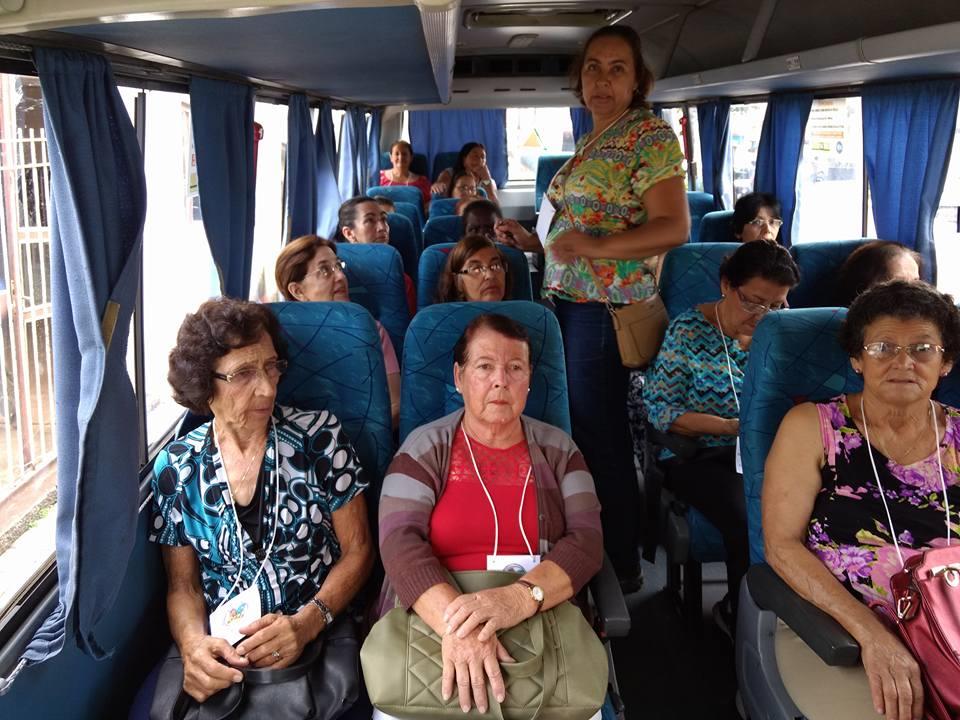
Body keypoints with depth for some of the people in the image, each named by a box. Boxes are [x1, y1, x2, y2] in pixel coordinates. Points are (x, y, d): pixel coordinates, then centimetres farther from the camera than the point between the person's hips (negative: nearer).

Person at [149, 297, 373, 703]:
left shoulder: (320, 436, -2)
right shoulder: (175, 467, 3)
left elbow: (357, 551, 1)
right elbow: (182, 585, 8)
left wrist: (306, 624, -14)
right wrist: (193, 644, -13)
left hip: (318, 637, -1)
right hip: (220, 652, 2)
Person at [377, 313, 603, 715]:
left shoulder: (559, 450, 7)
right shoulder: (424, 448, 3)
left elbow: (586, 542, -4)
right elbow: (400, 542, -9)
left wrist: (522, 597, -23)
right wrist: (457, 624, -26)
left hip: (543, 623, 1)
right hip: (431, 625, -1)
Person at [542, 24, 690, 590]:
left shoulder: (651, 135, -9)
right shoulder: (594, 140, 17)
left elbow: (674, 227, -18)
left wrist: (593, 247, -24)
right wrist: (543, 242, 17)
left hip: (606, 306, -9)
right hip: (569, 300, 9)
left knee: (601, 436, -3)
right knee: (581, 429, 14)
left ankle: (623, 567, 13)